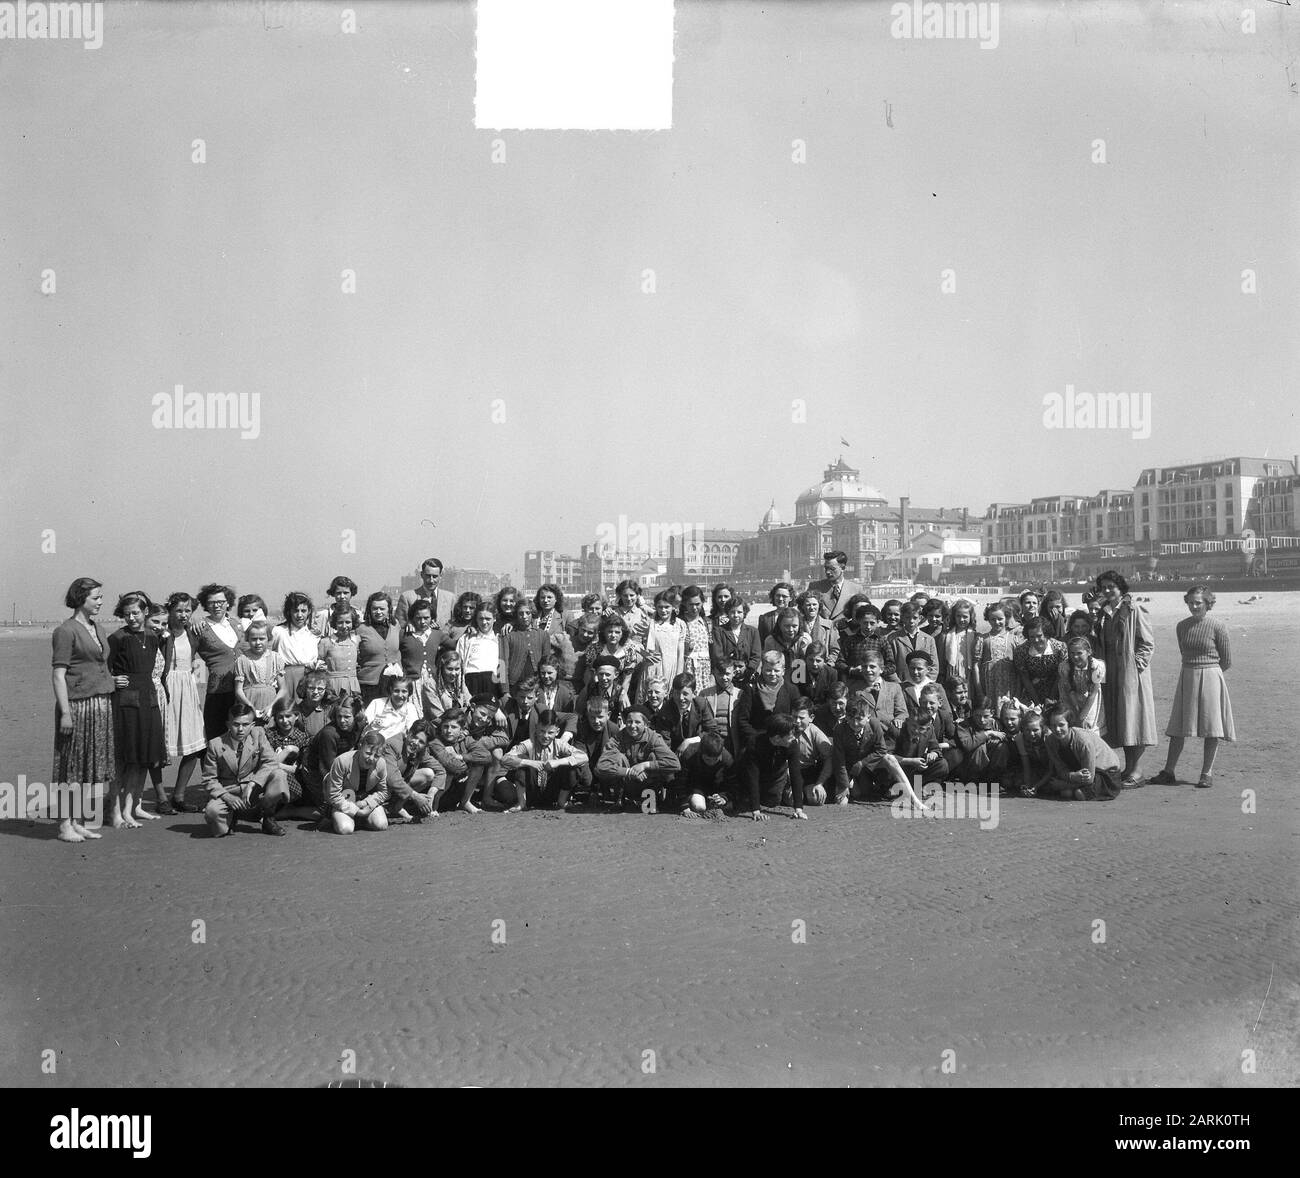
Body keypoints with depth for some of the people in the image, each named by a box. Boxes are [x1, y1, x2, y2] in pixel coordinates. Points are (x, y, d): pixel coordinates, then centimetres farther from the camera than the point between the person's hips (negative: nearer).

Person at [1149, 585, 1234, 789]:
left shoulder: (1217, 627, -7)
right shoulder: (1182, 626, 6)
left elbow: (1226, 661, 0)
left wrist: (1207, 671, 9)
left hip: (1210, 679, -4)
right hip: (1187, 678, 4)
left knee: (1211, 728, 1)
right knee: (1178, 728, 5)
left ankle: (1207, 773, 9)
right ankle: (1169, 771, 9)